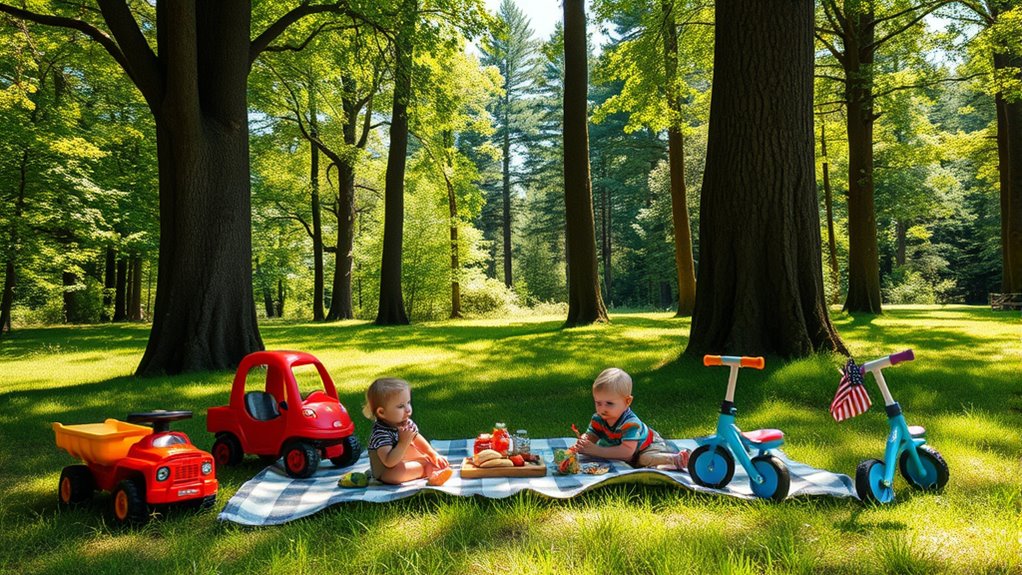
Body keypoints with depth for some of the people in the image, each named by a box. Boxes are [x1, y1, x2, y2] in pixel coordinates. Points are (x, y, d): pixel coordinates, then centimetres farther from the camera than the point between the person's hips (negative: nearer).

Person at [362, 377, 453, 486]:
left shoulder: (406, 422, -6)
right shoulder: (380, 433, -32)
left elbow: (418, 439, 12)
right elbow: (389, 462, -41)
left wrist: (434, 455, 2)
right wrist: (404, 442, -42)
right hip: (387, 473, -9)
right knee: (398, 472, -38)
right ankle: (430, 469, -19)